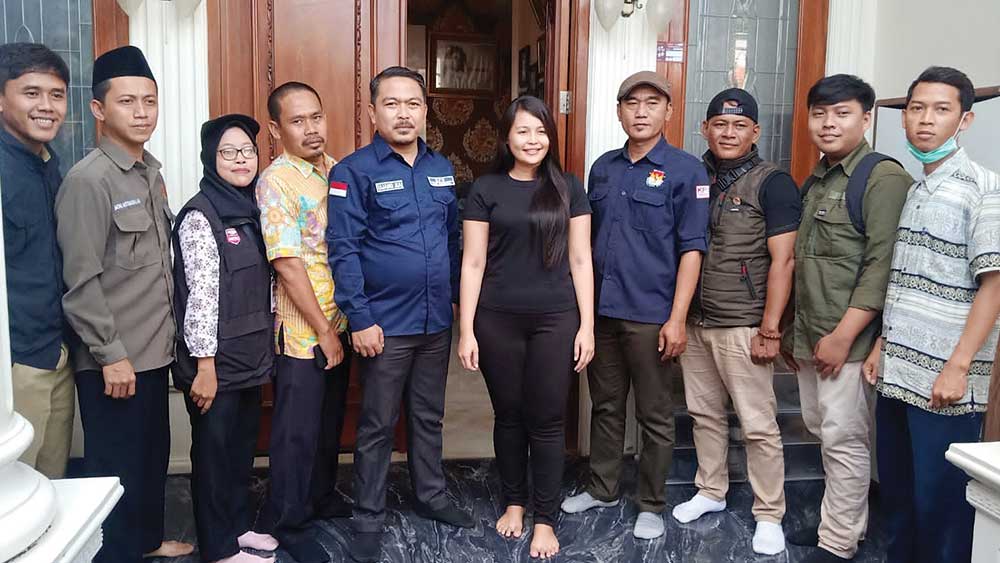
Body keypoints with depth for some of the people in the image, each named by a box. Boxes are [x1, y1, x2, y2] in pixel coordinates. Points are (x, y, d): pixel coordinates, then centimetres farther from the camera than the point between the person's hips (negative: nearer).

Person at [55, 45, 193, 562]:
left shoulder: (151, 170, 9)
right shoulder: (87, 181, -16)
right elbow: (80, 282, -18)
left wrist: (163, 333, 15)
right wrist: (110, 354, -17)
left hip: (153, 350, 8)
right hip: (115, 360, -8)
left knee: (152, 456, 20)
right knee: (116, 469, 6)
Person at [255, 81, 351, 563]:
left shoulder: (337, 171, 6)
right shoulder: (275, 182, -15)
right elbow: (289, 266, -18)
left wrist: (341, 325, 9)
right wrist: (323, 332, -15)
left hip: (340, 322, 7)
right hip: (302, 329, -7)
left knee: (330, 420, 20)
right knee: (298, 428, 6)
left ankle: (322, 496, 39)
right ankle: (288, 521, 22)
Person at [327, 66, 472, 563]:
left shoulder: (441, 168, 8)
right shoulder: (354, 171, -9)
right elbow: (343, 250, -13)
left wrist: (456, 297, 12)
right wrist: (360, 319, -16)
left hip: (437, 321, 5)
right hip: (385, 324, -5)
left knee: (429, 417, 19)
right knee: (377, 426, 7)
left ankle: (432, 496, 36)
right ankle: (368, 518, 22)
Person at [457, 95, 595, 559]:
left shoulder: (568, 189, 5)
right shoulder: (486, 190, 1)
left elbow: (580, 260, 4)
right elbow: (473, 263, 0)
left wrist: (586, 325, -1)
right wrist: (466, 330, -4)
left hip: (555, 320, 0)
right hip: (498, 321, 0)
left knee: (547, 419, 4)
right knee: (508, 415, 11)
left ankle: (545, 520, 18)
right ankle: (514, 502, 31)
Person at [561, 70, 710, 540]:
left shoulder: (685, 170, -6)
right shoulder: (603, 167, 9)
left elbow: (691, 249, -9)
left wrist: (677, 319, -15)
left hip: (650, 316, -5)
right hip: (600, 309, 5)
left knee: (655, 416, 8)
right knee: (606, 406, 17)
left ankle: (651, 505, 23)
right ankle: (603, 488, 33)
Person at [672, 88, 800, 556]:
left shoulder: (772, 183, -7)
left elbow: (782, 261, -11)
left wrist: (770, 330, -15)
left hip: (742, 327, -5)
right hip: (694, 321, 6)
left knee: (758, 425, 1)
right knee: (704, 413, 16)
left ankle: (769, 515, 15)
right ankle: (711, 492, 33)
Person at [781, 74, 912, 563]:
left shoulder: (884, 178, -10)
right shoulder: (815, 182, 15)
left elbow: (882, 265, -17)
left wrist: (844, 335, -20)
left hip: (848, 338, -8)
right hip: (809, 337, 8)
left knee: (843, 438, -1)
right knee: (820, 428, 16)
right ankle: (837, 520, 31)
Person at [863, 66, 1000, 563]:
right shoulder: (910, 190, 13)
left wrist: (958, 367, -18)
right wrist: (881, 346, 13)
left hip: (944, 378, -7)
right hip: (897, 371, 7)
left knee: (940, 499, 3)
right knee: (895, 489, 16)